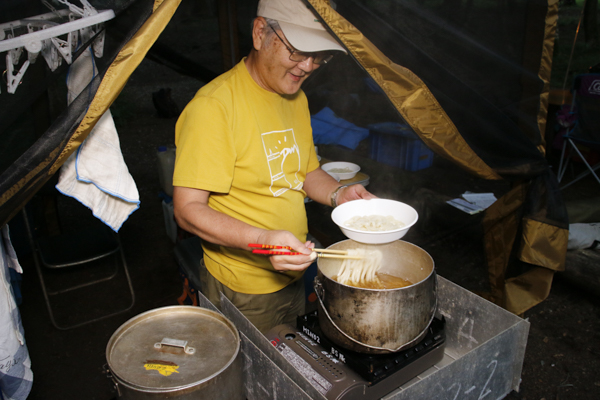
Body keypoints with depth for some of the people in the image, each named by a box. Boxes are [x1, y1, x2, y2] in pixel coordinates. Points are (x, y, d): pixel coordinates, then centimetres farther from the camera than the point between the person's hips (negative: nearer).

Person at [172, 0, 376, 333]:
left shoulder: (296, 98, 4)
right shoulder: (213, 106, -23)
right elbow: (188, 209, -24)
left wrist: (336, 194, -5)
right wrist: (263, 239, -37)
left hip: (293, 276, 8)